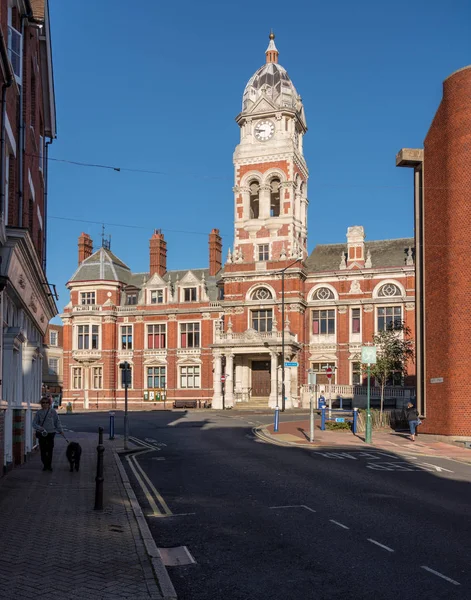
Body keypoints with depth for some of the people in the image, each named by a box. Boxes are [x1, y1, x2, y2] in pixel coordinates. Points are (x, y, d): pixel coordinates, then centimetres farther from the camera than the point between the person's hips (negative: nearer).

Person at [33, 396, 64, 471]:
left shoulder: (53, 412, 1)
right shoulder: (39, 413, 1)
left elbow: (57, 421, 7)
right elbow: (34, 423, -1)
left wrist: (60, 430, 1)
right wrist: (39, 428, -20)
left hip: (51, 433, -1)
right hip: (41, 434, 1)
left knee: (50, 450, 0)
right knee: (43, 450, 4)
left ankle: (49, 465, 12)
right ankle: (45, 465, 17)